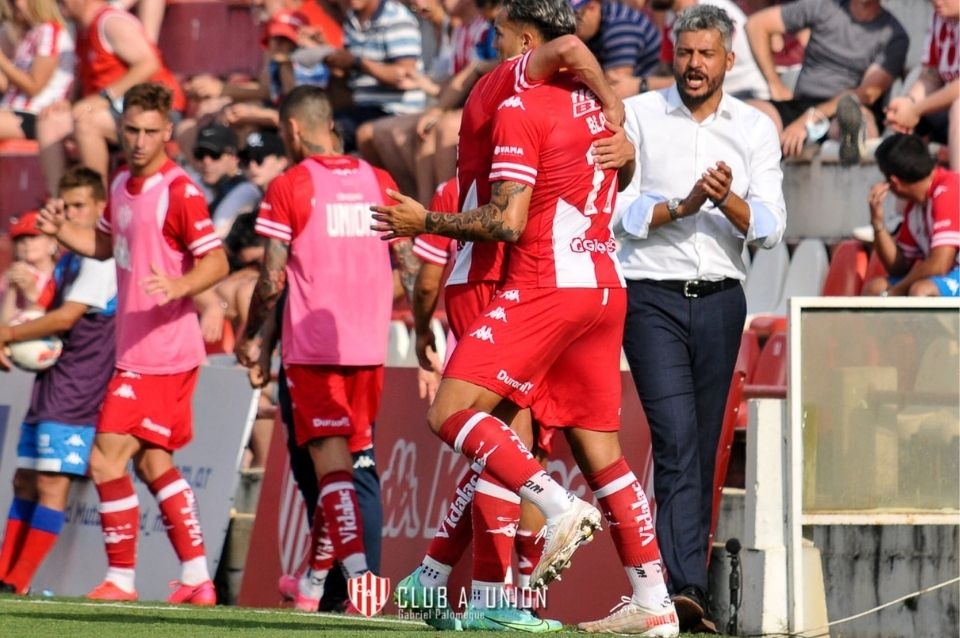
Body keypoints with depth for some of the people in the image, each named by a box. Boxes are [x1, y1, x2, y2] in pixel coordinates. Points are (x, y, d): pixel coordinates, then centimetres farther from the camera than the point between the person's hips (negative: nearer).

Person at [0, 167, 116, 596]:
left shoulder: (100, 260, -11)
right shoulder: (68, 260, 18)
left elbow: (66, 317, -18)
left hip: (75, 394, -10)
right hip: (49, 385, 10)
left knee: (52, 482, -12)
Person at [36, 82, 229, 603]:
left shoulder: (180, 193, -16)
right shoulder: (122, 185, 10)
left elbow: (217, 263, -19)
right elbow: (106, 244, 24)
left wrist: (178, 286, -38)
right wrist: (62, 232, 5)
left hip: (160, 354, -10)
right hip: (136, 350, 10)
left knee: (107, 462, -10)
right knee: (152, 462, 17)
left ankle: (121, 579, -2)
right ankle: (197, 580, 23)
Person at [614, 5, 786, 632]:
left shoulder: (756, 129, 8)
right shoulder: (637, 116, 3)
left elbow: (770, 228, 0)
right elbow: (619, 213, -4)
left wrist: (728, 200, -19)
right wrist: (681, 207, -18)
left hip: (721, 300, 3)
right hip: (653, 296, -3)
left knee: (702, 453, 4)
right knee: (677, 442, -16)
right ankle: (685, 587, -24)